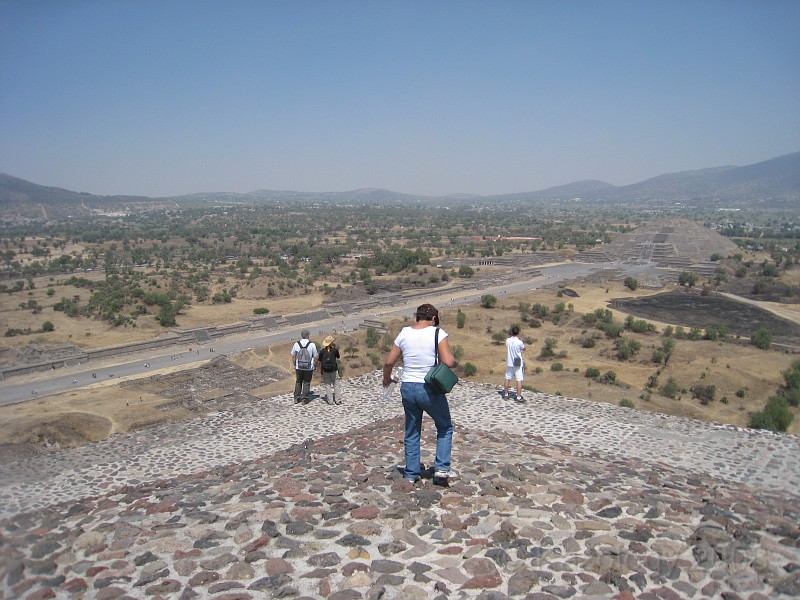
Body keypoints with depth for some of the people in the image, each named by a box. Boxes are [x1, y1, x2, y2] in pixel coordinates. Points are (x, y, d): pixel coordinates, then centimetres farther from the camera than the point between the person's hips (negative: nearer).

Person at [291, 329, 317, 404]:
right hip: (309, 368, -2)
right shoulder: (312, 345, -12)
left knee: (298, 382, 19)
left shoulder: (296, 344, -6)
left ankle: (296, 398, 22)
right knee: (306, 383, 11)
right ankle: (304, 398, 13)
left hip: (299, 367, 2)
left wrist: (295, 365, 16)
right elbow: (315, 358, -6)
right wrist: (314, 367, 8)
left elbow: (293, 357, 2)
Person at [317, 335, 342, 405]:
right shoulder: (335, 350, -10)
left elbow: (320, 361, -1)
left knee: (328, 385, 9)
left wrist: (320, 370, 10)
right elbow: (338, 357, 10)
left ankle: (330, 401, 8)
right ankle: (338, 400, 7)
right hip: (334, 370, -1)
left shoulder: (322, 351, -6)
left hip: (325, 370, 1)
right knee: (336, 385, 9)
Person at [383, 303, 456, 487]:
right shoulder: (437, 333, -10)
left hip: (408, 388, 4)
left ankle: (411, 474, 26)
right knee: (445, 427, 19)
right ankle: (441, 469, 9)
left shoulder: (404, 333, 2)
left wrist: (386, 378, 23)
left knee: (412, 432, 20)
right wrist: (454, 360, 3)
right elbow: (449, 362, -20)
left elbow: (389, 361, 5)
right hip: (430, 389, -4)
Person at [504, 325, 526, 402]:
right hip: (518, 363, -5)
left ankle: (506, 395, 23)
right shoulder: (519, 342, -18)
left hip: (509, 363, 5)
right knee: (519, 380, 0)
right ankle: (518, 397, 0)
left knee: (508, 379, 15)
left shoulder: (507, 341, -5)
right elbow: (524, 349, 0)